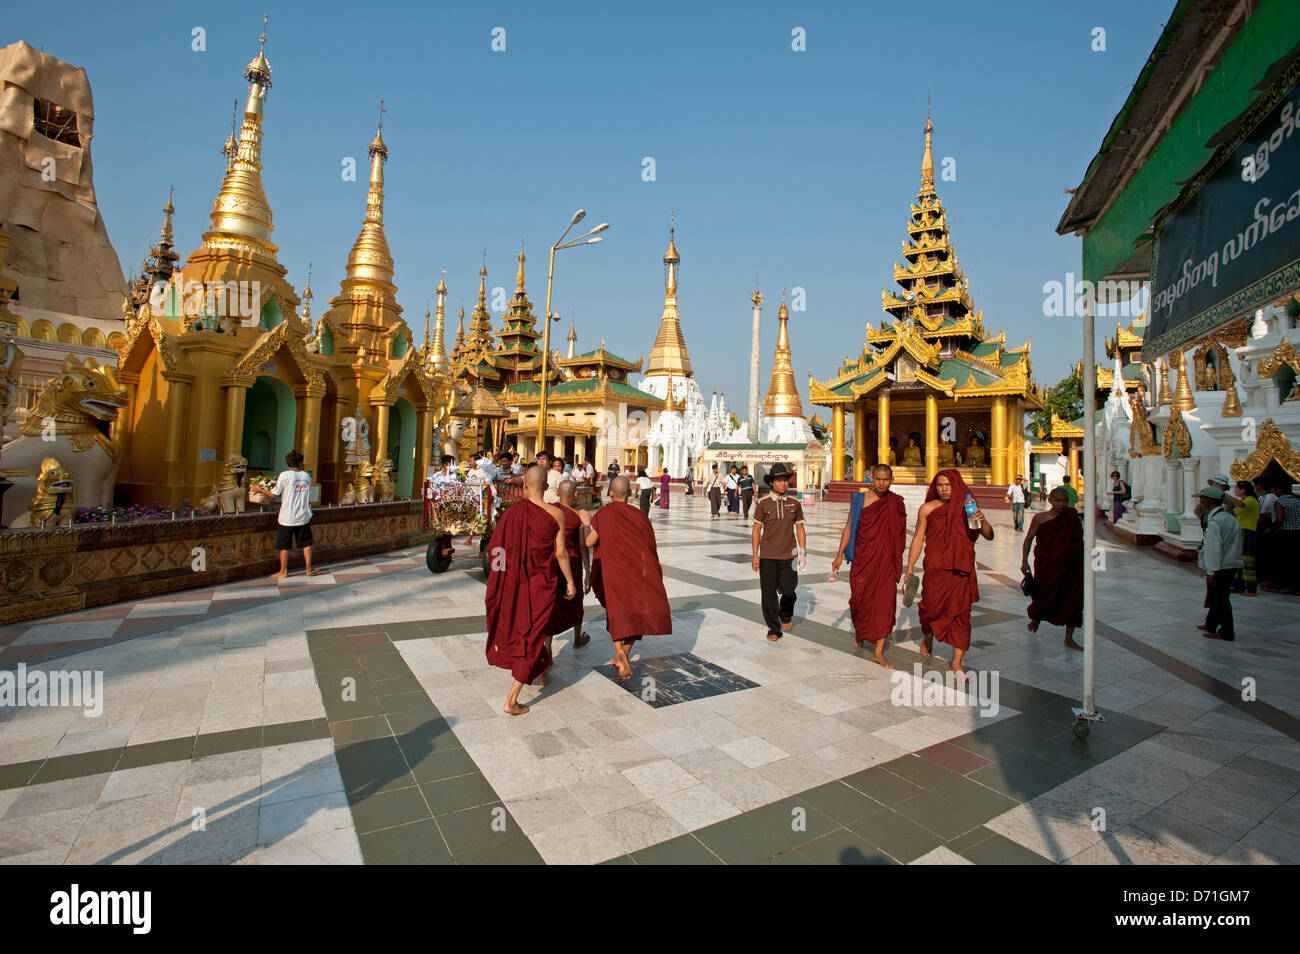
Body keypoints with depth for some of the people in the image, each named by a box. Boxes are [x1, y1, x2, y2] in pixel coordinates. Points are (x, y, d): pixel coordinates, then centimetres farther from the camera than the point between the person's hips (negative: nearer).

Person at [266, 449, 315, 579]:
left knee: (284, 545, 8)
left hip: (287, 518, -3)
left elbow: (274, 494, -4)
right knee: (306, 543, 12)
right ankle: (309, 569, 15)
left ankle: (283, 572, 15)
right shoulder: (307, 476, 3)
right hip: (304, 516, 3)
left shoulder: (284, 475, -9)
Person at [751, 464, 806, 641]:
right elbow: (756, 529, 1)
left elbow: (800, 528, 12)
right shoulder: (763, 504, -1)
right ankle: (773, 629, 17)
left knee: (789, 592, 0)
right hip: (768, 557, -1)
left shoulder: (794, 504, 6)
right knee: (769, 594, 1)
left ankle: (786, 615, 33)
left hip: (789, 555, 2)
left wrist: (802, 553, 6)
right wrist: (755, 556, -2)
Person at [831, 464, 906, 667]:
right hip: (863, 558, -1)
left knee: (886, 602, -3)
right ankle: (859, 630, 40)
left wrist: (899, 562, 14)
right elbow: (849, 527, -1)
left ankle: (879, 653, 5)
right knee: (860, 598, 6)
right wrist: (840, 555, -6)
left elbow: (900, 534, 12)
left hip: (886, 560, 1)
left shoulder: (897, 503, 4)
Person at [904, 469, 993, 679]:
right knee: (932, 606, -4)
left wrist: (983, 521, -15)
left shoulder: (967, 508, 9)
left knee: (961, 612, 1)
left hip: (962, 569, 2)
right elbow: (918, 538, 6)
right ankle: (927, 637, 31)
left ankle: (956, 663, 9)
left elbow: (989, 536, 7)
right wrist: (909, 568, 2)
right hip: (936, 567, -2)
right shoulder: (927, 509, 4)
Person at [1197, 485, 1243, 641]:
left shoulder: (1214, 522, -19)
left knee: (1220, 599, 0)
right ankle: (1210, 625, 33)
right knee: (1219, 598, 20)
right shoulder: (1230, 518, 10)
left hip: (1220, 568, -10)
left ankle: (1226, 632, 7)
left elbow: (1214, 549, -22)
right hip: (1232, 565, 10)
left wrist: (1211, 572, -20)